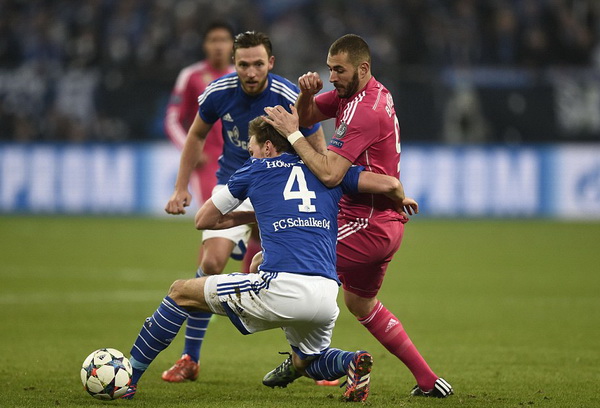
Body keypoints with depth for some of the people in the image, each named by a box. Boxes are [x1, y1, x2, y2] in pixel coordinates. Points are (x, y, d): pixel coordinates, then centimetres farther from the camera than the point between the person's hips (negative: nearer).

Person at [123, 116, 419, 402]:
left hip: (280, 287, -4)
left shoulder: (256, 169, 16)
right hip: (325, 298, 4)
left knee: (181, 292, 16)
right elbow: (389, 184, 10)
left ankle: (128, 378, 14)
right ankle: (352, 362, -2)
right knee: (304, 363, 32)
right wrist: (401, 200, 33)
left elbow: (204, 220, 25)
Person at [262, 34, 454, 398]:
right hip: (386, 221, 11)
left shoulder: (365, 111, -22)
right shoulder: (352, 93, 8)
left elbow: (329, 173, -29)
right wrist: (307, 93, -7)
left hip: (367, 226, -11)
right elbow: (306, 117, 14)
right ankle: (428, 380, 26)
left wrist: (292, 134, -22)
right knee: (361, 304, 27)